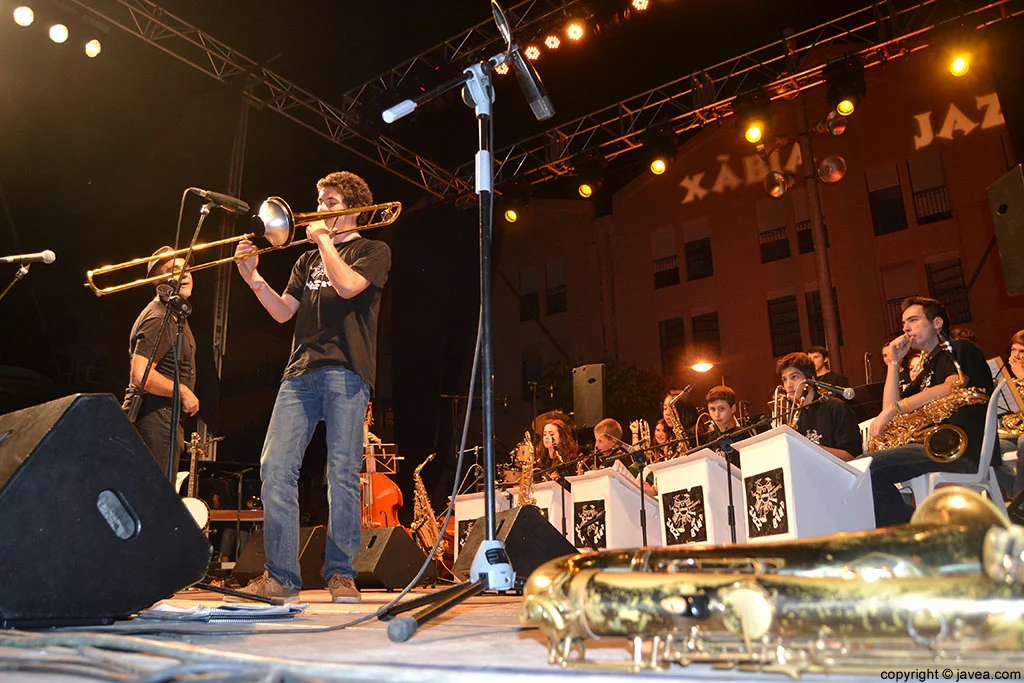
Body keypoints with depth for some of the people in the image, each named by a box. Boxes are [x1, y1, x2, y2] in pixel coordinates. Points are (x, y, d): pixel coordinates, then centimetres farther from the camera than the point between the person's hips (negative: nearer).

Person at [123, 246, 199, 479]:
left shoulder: (174, 314, 17)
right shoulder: (158, 318, -17)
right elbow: (140, 374, -26)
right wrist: (184, 392, -17)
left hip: (165, 417, 11)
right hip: (154, 415, -11)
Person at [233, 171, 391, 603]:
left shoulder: (373, 251, 10)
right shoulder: (308, 260, 26)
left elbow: (348, 285, -11)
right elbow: (283, 312, 16)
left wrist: (324, 237, 0)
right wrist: (253, 278, 2)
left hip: (346, 372, -5)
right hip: (301, 372, 5)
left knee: (343, 474, -7)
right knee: (275, 467, -6)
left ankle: (341, 574, 4)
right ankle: (281, 575, 1)